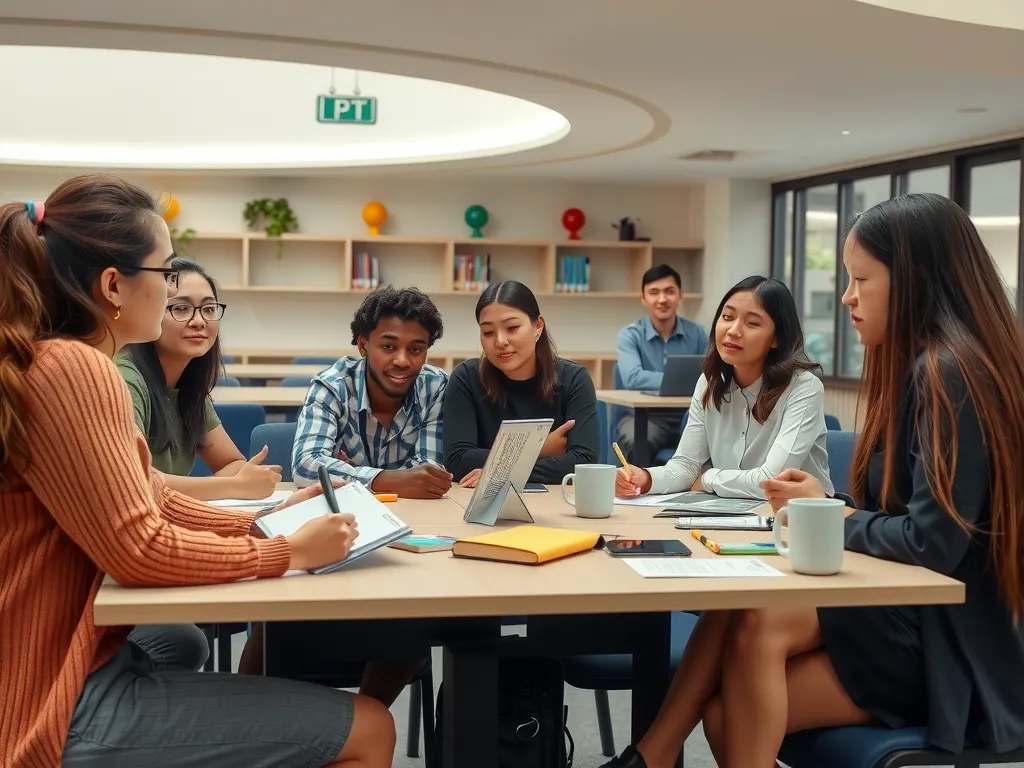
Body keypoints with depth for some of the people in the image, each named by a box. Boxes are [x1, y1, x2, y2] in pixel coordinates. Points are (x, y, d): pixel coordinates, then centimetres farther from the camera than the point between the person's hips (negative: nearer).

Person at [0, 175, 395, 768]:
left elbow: (157, 504, 14)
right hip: (71, 706, -11)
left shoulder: (74, 363, 12)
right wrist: (290, 551, -13)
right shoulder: (70, 368, -21)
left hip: (93, 658, 11)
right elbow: (140, 549, -22)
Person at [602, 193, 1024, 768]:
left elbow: (933, 543, -24)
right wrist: (828, 505, -4)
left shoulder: (951, 372, -19)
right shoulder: (926, 367, 13)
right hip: (912, 615, 9)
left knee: (756, 622, -27)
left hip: (954, 643, -9)